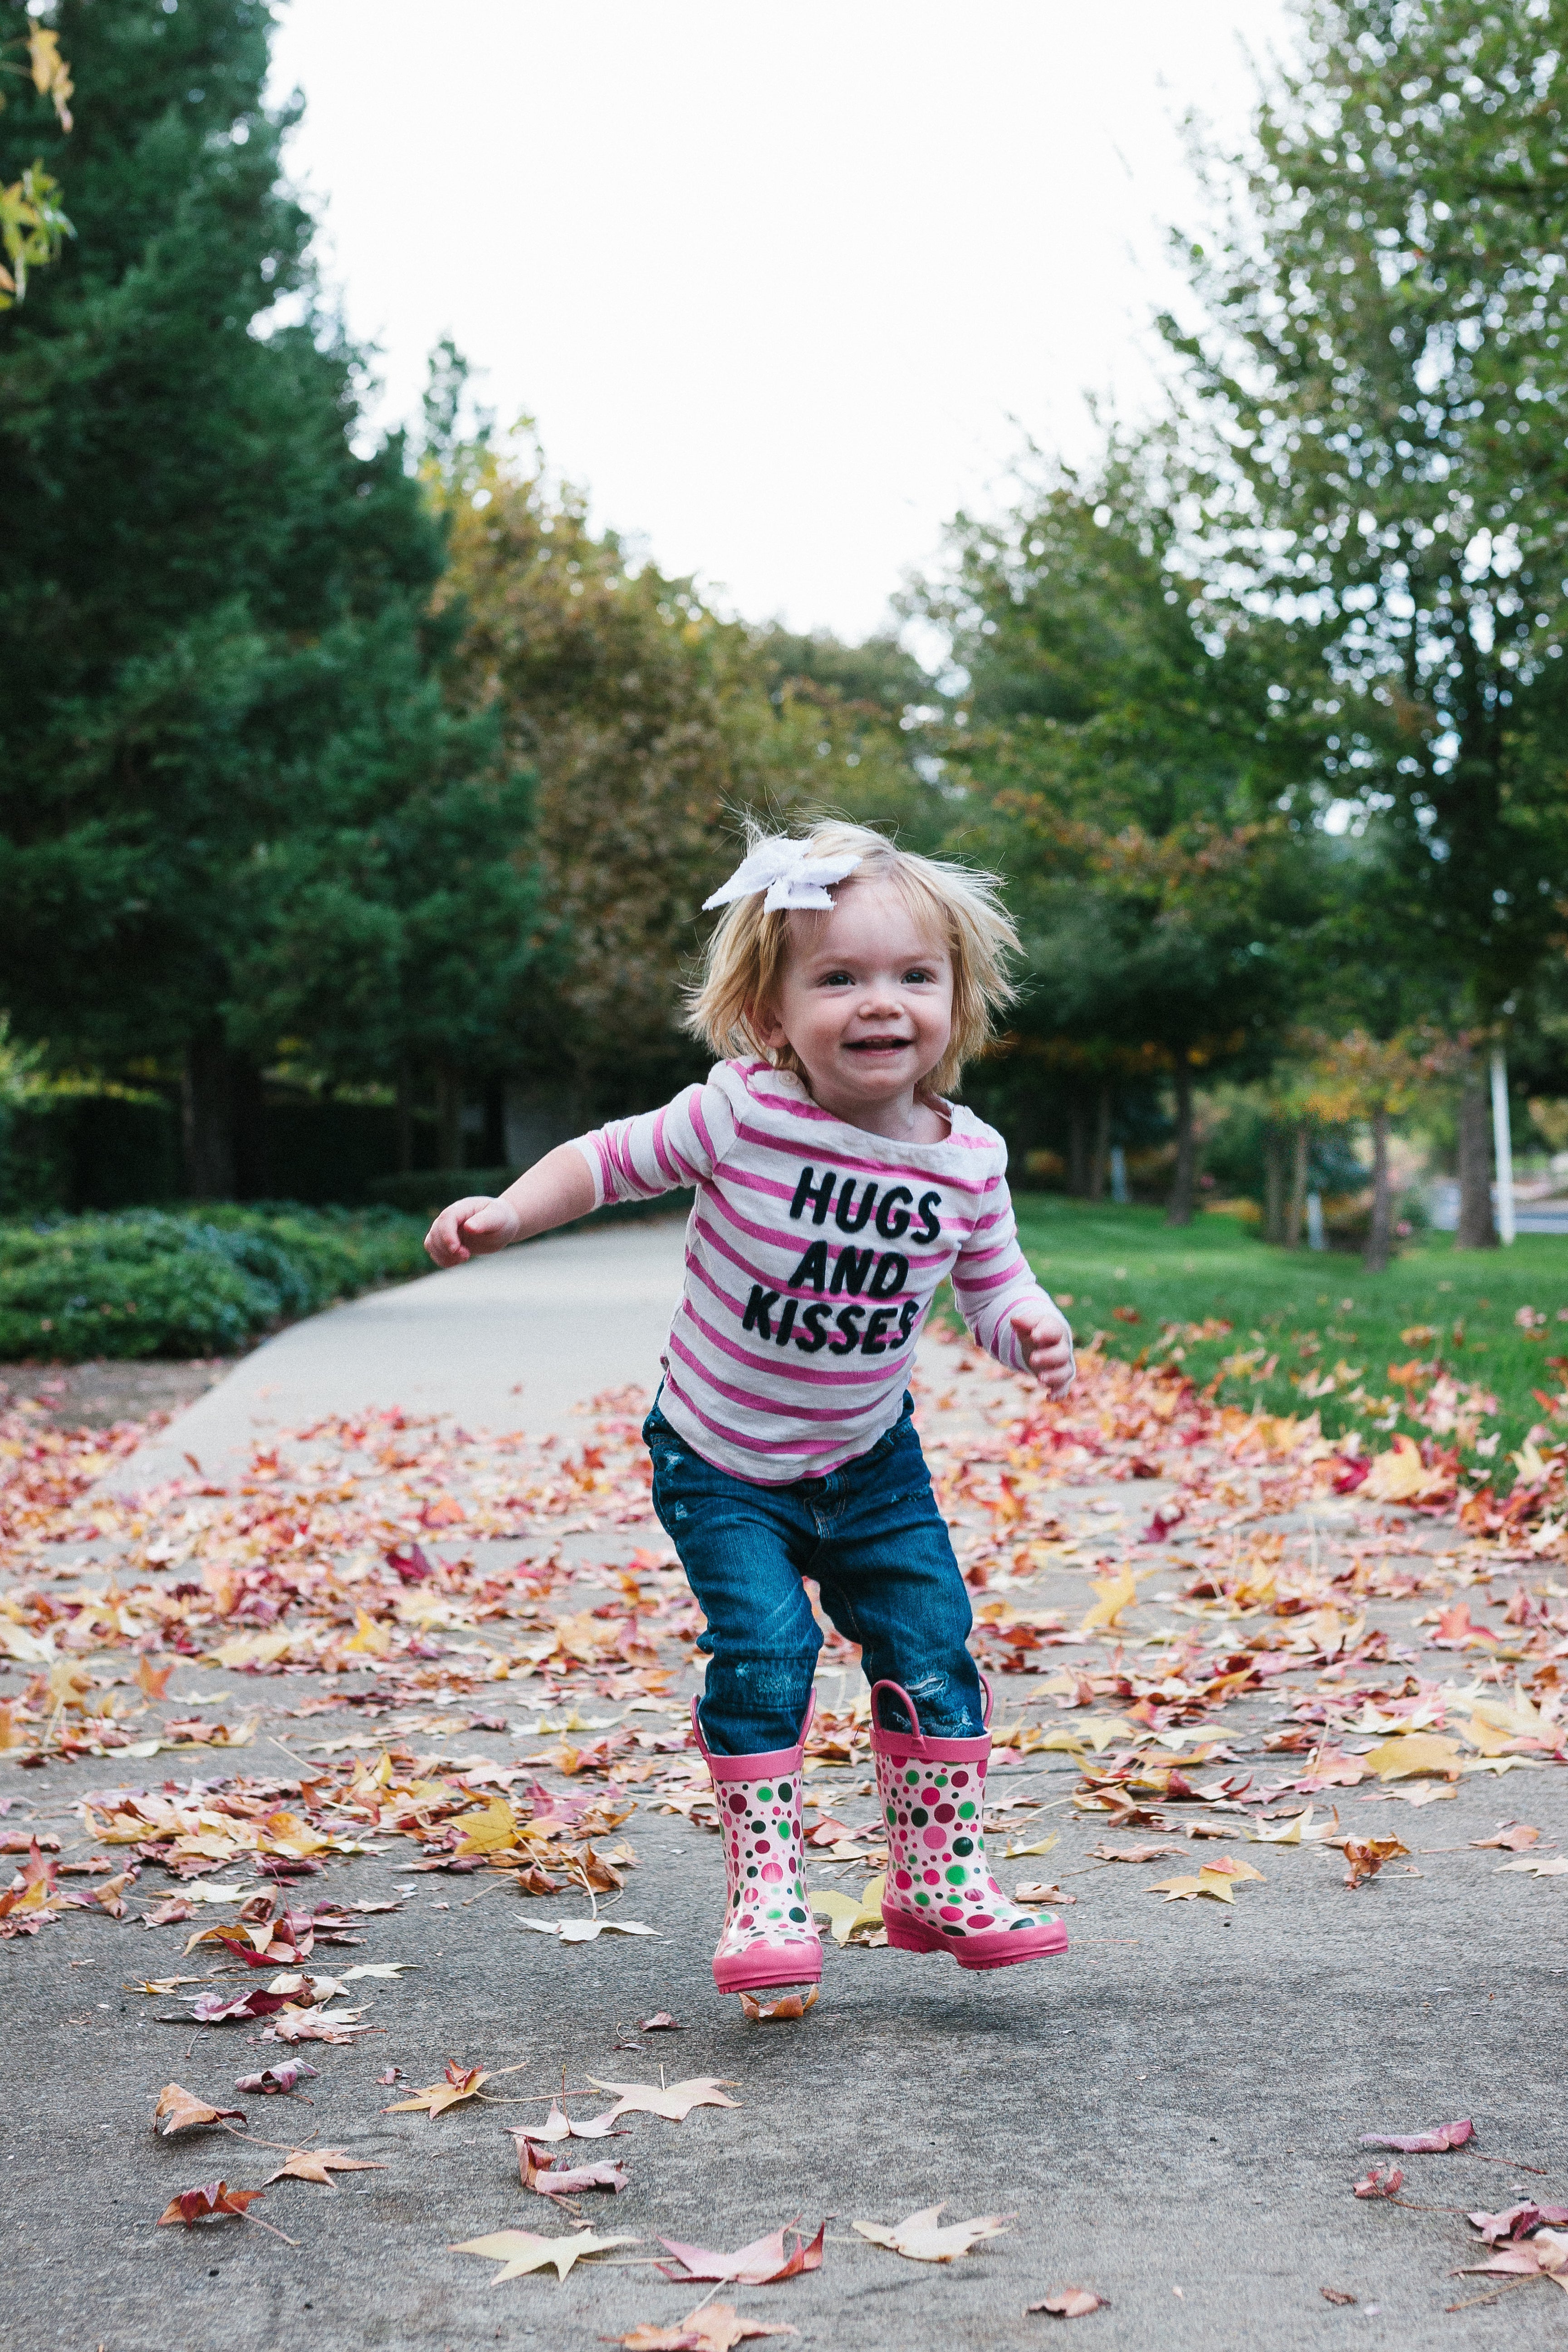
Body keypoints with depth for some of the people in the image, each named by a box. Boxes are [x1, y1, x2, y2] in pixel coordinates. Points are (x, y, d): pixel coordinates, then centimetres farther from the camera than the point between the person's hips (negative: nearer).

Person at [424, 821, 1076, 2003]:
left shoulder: (967, 1157, -10)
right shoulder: (745, 1116, -22)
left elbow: (994, 1281, 3)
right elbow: (612, 1158, -11)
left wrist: (1035, 1330, -18)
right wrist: (507, 1214, -25)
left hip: (867, 1460, 4)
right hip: (720, 1463, -3)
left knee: (930, 1647, 0)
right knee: (764, 1649, -16)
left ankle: (941, 1883, 16)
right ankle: (766, 1893, -2)